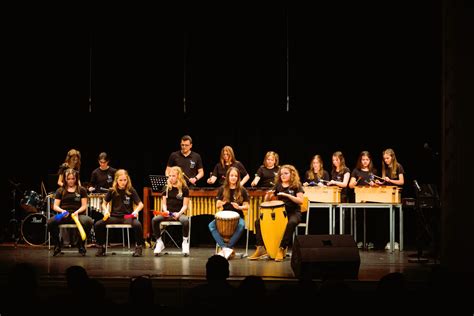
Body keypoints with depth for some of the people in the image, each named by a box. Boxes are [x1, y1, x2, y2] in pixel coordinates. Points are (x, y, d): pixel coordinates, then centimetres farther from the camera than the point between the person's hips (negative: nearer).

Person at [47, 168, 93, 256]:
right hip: (63, 215, 1)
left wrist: (77, 211, -14)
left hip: (77, 214, -1)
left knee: (89, 222, -34)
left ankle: (80, 245, -9)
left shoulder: (82, 190, 13)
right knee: (50, 222, -32)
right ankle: (57, 245, -10)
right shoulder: (60, 191, 16)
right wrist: (62, 210, -13)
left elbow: (84, 206, 7)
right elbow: (55, 206, 9)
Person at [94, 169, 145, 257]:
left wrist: (136, 211, -21)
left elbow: (140, 204, 0)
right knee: (97, 225, -21)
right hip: (114, 217, 2)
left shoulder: (131, 190, 0)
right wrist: (106, 211, -6)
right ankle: (101, 247, 2)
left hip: (128, 216, -2)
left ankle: (139, 247, -12)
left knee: (137, 224, -36)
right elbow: (104, 203, 16)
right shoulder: (112, 191, 4)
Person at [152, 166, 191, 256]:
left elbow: (185, 205, 1)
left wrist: (179, 213, -17)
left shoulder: (184, 189, 4)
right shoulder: (166, 188, 13)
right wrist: (165, 211, -10)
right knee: (154, 220, -28)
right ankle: (159, 242, -11)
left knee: (185, 220, -38)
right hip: (167, 213, 3)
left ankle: (185, 242, -17)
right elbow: (164, 203, 12)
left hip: (179, 213, -3)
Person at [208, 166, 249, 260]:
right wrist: (220, 204, -14)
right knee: (211, 225, -27)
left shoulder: (242, 190, 5)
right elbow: (217, 205, 9)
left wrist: (239, 207, -17)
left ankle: (226, 248, -29)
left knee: (241, 225, -37)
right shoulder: (222, 189, 9)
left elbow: (246, 206, 4)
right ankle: (226, 248, -31)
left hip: (237, 216, -2)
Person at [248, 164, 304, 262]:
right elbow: (267, 200, 14)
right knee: (258, 222, -13)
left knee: (291, 223, -41)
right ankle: (261, 248, -14)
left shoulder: (296, 186, 0)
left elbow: (301, 201, -13)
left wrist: (287, 195, -23)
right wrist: (268, 195, -10)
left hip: (293, 212, -5)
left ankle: (282, 249, -33)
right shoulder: (278, 186, 12)